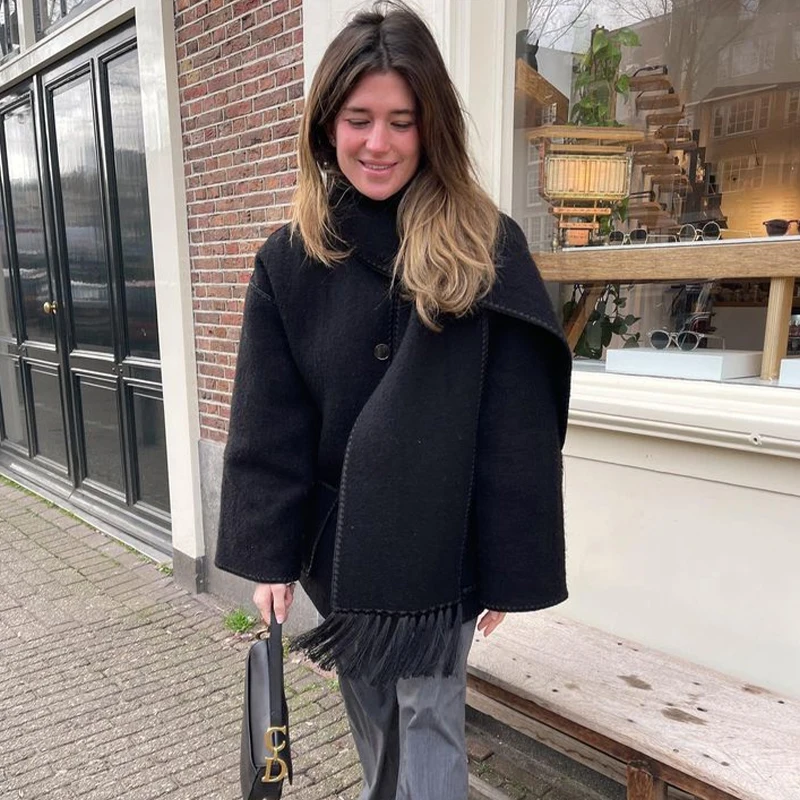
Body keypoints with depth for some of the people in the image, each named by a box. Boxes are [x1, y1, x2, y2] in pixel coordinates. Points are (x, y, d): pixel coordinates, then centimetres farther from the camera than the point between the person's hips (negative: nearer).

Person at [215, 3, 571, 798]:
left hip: (436, 544, -3)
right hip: (336, 544, 3)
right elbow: (267, 423, -2)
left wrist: (508, 569, -8)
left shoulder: (485, 250, -10)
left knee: (428, 718, 9)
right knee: (370, 717, 21)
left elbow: (518, 432, -10)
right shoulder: (290, 258, -2)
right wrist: (270, 554, -3)